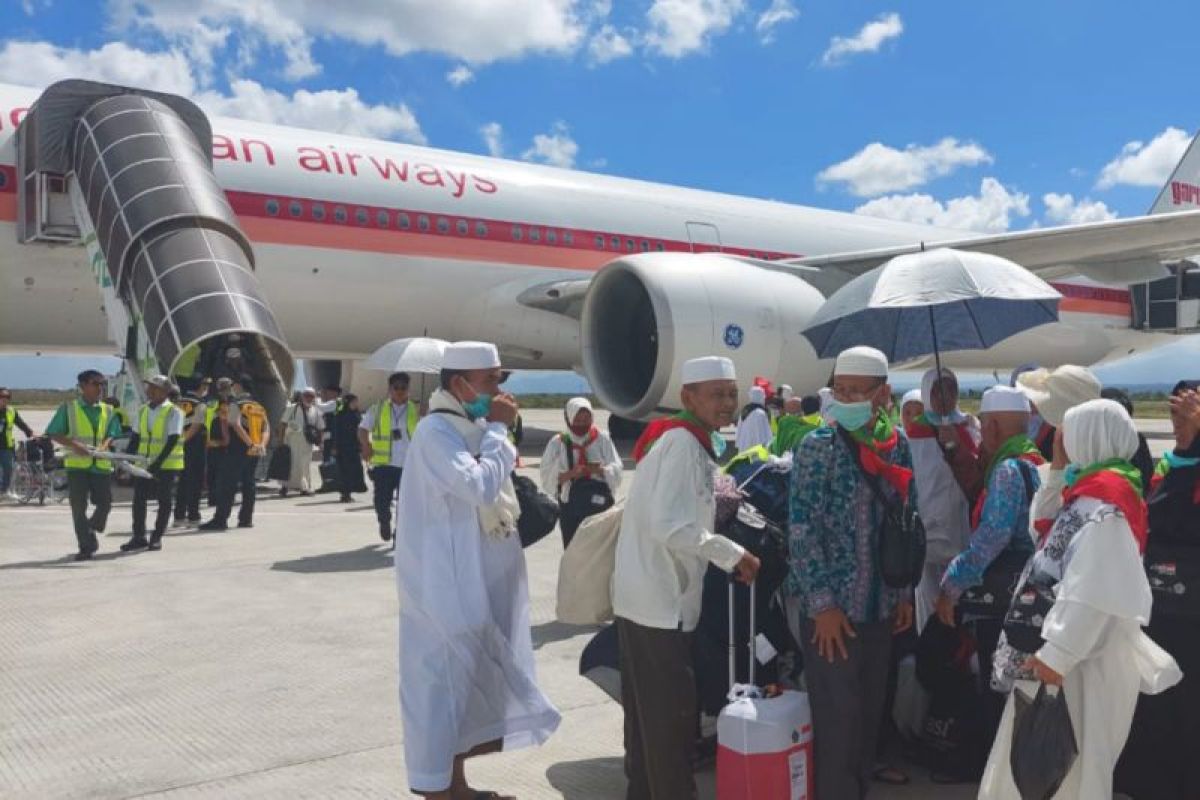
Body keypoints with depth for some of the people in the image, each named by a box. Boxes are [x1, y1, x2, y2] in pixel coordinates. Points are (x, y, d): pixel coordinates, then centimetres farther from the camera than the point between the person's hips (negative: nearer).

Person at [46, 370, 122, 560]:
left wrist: (104, 446, -15)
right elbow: (54, 434, 0)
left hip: (102, 464, 3)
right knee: (79, 507, -1)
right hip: (77, 464, -3)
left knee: (105, 503, 2)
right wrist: (74, 444, -16)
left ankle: (90, 532, 30)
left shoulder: (108, 411, 12)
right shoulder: (68, 408, 2)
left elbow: (112, 434, 7)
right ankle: (86, 546, 8)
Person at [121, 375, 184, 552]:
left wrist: (158, 462, -25)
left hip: (166, 464, -6)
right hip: (143, 464, 6)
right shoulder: (143, 410, 10)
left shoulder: (173, 412, -8)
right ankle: (139, 537, 14)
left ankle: (157, 538, 12)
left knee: (164, 501, 3)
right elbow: (136, 438, 13)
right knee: (138, 499, 4)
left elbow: (172, 440, -16)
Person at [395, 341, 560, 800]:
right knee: (443, 680, -1)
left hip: (476, 581, 10)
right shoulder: (437, 430, -16)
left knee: (466, 678, 16)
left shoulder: (471, 428, 12)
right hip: (447, 584, -10)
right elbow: (481, 487, -27)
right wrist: (498, 429, -19)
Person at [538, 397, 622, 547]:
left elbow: (616, 470, 1)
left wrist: (600, 470, -20)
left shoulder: (602, 439, 3)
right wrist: (570, 473, -21)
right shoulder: (558, 443, 2)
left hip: (600, 503, 0)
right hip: (570, 504, 0)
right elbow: (548, 477, -3)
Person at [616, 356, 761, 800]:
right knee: (673, 714, -1)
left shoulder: (690, 442, 14)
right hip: (662, 600, -10)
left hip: (647, 596, 10)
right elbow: (669, 526, -26)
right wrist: (732, 554, -17)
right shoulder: (683, 444, -17)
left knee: (648, 713, 18)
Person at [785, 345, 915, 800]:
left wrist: (905, 593, 10)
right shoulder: (818, 447, -11)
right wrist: (823, 603, -16)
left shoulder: (897, 447, 5)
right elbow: (802, 531, -14)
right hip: (831, 607, -5)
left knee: (870, 711, 15)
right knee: (837, 716, 0)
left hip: (879, 605, 5)